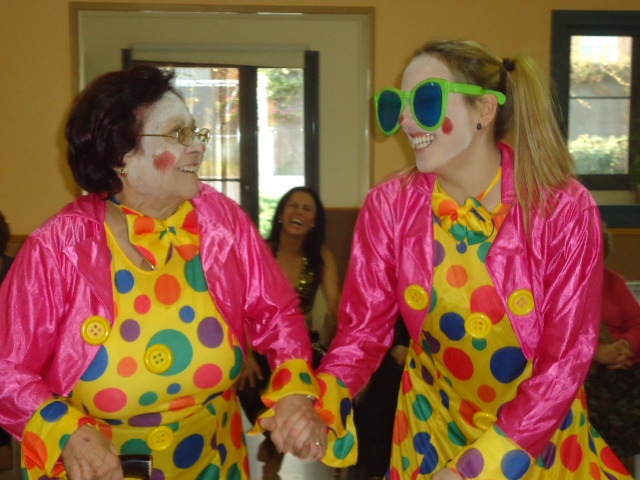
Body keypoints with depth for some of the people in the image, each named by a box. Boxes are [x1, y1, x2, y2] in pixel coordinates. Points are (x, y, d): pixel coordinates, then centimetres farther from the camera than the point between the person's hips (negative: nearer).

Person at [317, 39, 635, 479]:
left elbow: (566, 359, -20)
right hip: (433, 425, 2)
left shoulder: (565, 209, -22)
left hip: (540, 426, -1)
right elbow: (364, 329, -11)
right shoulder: (390, 206, -15)